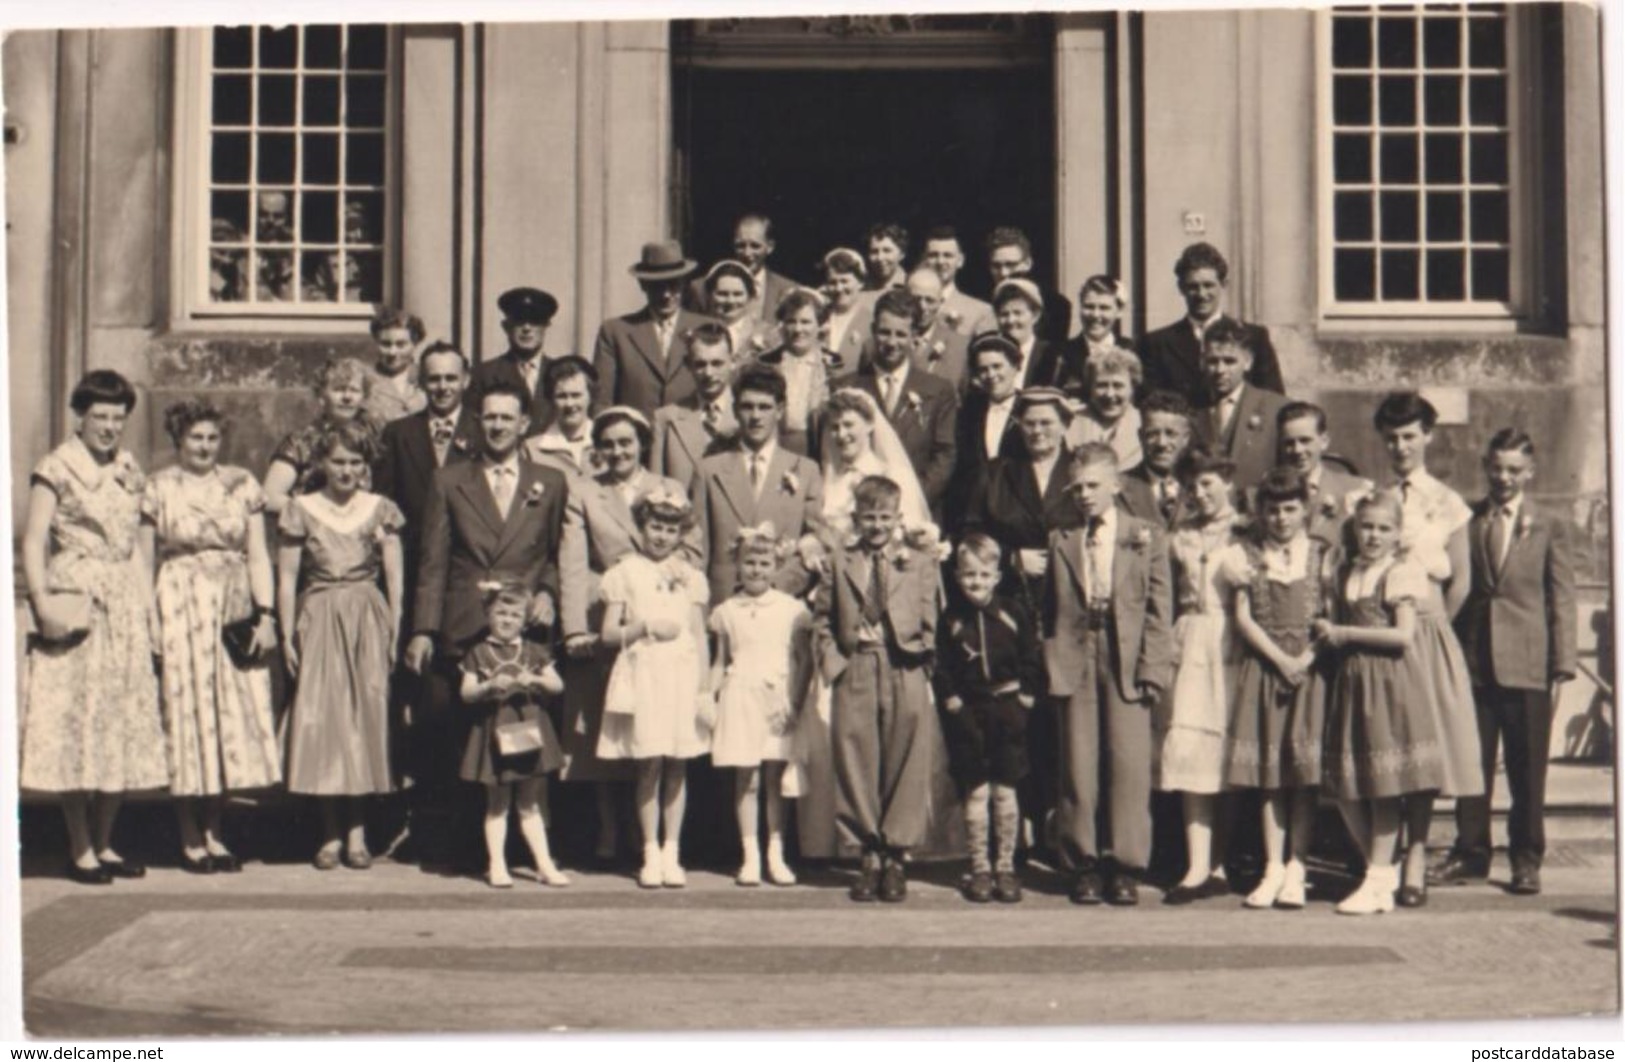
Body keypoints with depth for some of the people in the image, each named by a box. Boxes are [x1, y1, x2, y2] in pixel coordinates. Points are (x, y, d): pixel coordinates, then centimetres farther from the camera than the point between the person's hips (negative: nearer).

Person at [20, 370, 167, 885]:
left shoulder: (130, 469, 12)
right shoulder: (56, 468, -4)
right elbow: (33, 540, -10)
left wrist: (145, 601, 6)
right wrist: (42, 601, -21)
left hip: (125, 607, 6)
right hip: (74, 605, -6)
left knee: (124, 725, 6)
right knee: (75, 722, -3)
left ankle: (104, 843, 16)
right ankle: (80, 848, 6)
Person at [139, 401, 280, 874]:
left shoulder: (242, 485, 8)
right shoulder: (158, 488, 2)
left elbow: (258, 555, 6)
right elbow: (145, 564, 2)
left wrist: (265, 614, -2)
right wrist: (148, 626, -6)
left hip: (233, 613, 3)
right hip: (179, 610, -2)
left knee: (233, 716, 3)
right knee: (186, 715, 1)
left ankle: (214, 834, 13)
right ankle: (190, 839, 9)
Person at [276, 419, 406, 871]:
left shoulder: (381, 509, 4)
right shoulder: (301, 510, 2)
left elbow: (395, 576, 4)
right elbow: (286, 577, 3)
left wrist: (396, 630, -3)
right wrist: (287, 634, -1)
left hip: (368, 621, 1)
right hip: (318, 622, 0)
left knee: (365, 718, 1)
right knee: (320, 720, -1)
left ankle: (357, 832, 10)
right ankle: (331, 833, 8)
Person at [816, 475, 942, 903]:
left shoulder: (919, 563, 9)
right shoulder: (839, 561, 11)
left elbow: (929, 622, 7)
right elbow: (825, 617, 10)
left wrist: (921, 653, -8)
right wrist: (832, 658, -1)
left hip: (905, 673, -1)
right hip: (854, 673, 1)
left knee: (904, 763, 1)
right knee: (856, 761, 3)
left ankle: (895, 856, 12)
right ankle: (869, 854, 14)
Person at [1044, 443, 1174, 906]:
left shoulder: (1147, 537, 7)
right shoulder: (1061, 541, 12)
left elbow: (1158, 610, 3)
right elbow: (1050, 610, 12)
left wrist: (1152, 668, -5)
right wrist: (1051, 662, 2)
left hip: (1127, 663, -1)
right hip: (1075, 662, 2)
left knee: (1129, 765, -3)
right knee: (1078, 767, 2)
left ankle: (1124, 867, 6)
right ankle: (1083, 865, 12)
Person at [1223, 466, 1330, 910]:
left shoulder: (1321, 554, 5)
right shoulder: (1248, 555, 7)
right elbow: (1243, 617, 1)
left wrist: (1307, 658, -12)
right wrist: (1280, 659, -9)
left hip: (1310, 670, -1)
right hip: (1263, 669, 1)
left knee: (1304, 769, -4)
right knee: (1269, 771, 3)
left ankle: (1295, 868, 2)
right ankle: (1273, 867, 7)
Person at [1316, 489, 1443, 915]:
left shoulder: (1401, 572, -5)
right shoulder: (1344, 573, 13)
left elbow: (1403, 635, -14)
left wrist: (1346, 633, -11)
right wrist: (1328, 633, -5)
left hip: (1390, 682, -6)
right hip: (1350, 680, 6)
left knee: (1384, 783, -1)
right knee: (1345, 786, 6)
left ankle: (1376, 882, 7)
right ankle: (1382, 869, 22)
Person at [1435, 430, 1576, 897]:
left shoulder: (1550, 528, 6)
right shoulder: (1465, 522, 8)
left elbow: (1562, 599, 3)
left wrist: (1562, 666, -3)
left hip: (1527, 665, -1)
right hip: (1473, 661, 1)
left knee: (1528, 770, 4)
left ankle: (1526, 860, 16)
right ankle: (1470, 854, 17)